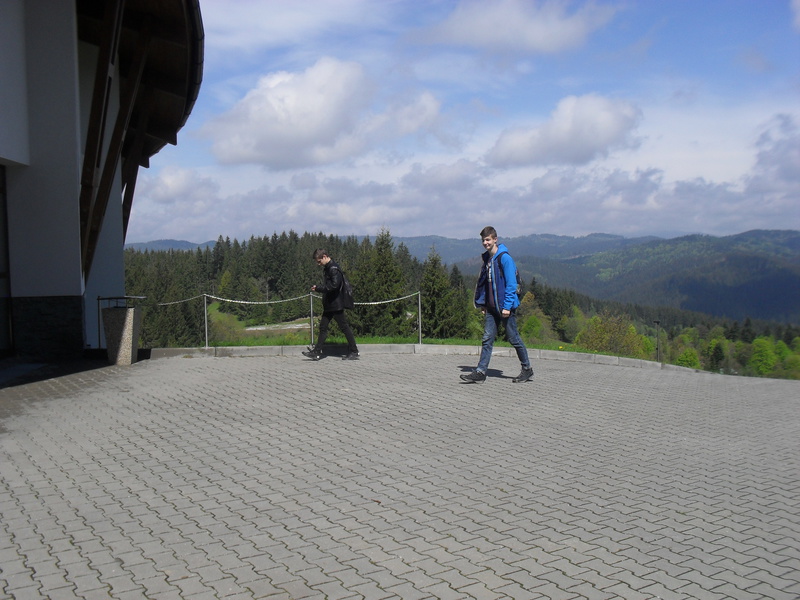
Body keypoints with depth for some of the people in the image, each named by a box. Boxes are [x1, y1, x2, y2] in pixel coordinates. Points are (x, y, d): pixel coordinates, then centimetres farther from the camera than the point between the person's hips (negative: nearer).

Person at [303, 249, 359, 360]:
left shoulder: (334, 269, -16)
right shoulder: (327, 268, 14)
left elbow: (334, 285, -26)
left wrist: (318, 289, -20)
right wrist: (318, 289, 2)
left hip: (336, 304, -10)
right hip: (329, 305, 10)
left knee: (344, 327, -3)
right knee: (323, 327, 9)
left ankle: (354, 352, 4)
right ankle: (317, 352, 13)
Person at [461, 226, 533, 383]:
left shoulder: (504, 258, -12)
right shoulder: (487, 259, 12)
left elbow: (511, 284, -16)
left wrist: (507, 306, -20)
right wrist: (482, 303, 15)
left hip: (505, 307, -7)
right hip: (491, 307, 7)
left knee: (514, 338, 4)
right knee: (487, 339, 2)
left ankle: (527, 369, 20)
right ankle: (480, 372, 1)